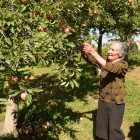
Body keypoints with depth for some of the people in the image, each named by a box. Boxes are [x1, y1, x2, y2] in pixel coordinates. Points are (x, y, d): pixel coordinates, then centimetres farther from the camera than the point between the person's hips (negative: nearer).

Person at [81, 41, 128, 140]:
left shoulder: (123, 64, -16)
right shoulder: (105, 62, 1)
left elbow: (111, 68, -36)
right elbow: (89, 59, -5)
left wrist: (94, 52, -42)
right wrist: (83, 50, -28)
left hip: (116, 103, -6)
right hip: (103, 100, 6)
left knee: (114, 127, 7)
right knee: (101, 124, 19)